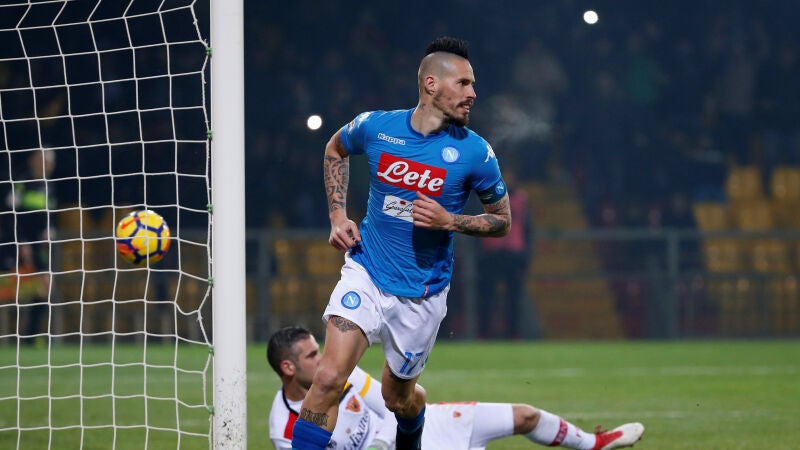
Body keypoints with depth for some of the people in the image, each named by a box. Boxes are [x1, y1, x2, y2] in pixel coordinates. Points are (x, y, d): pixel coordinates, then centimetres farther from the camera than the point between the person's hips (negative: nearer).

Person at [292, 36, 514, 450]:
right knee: (329, 378, -19)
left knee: (397, 397, 15)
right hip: (366, 272, 0)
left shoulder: (474, 152, -11)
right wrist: (338, 216, 6)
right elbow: (335, 149, 17)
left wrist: (449, 221, -18)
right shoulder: (374, 127, -7)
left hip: (422, 292, 0)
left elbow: (502, 221, 1)